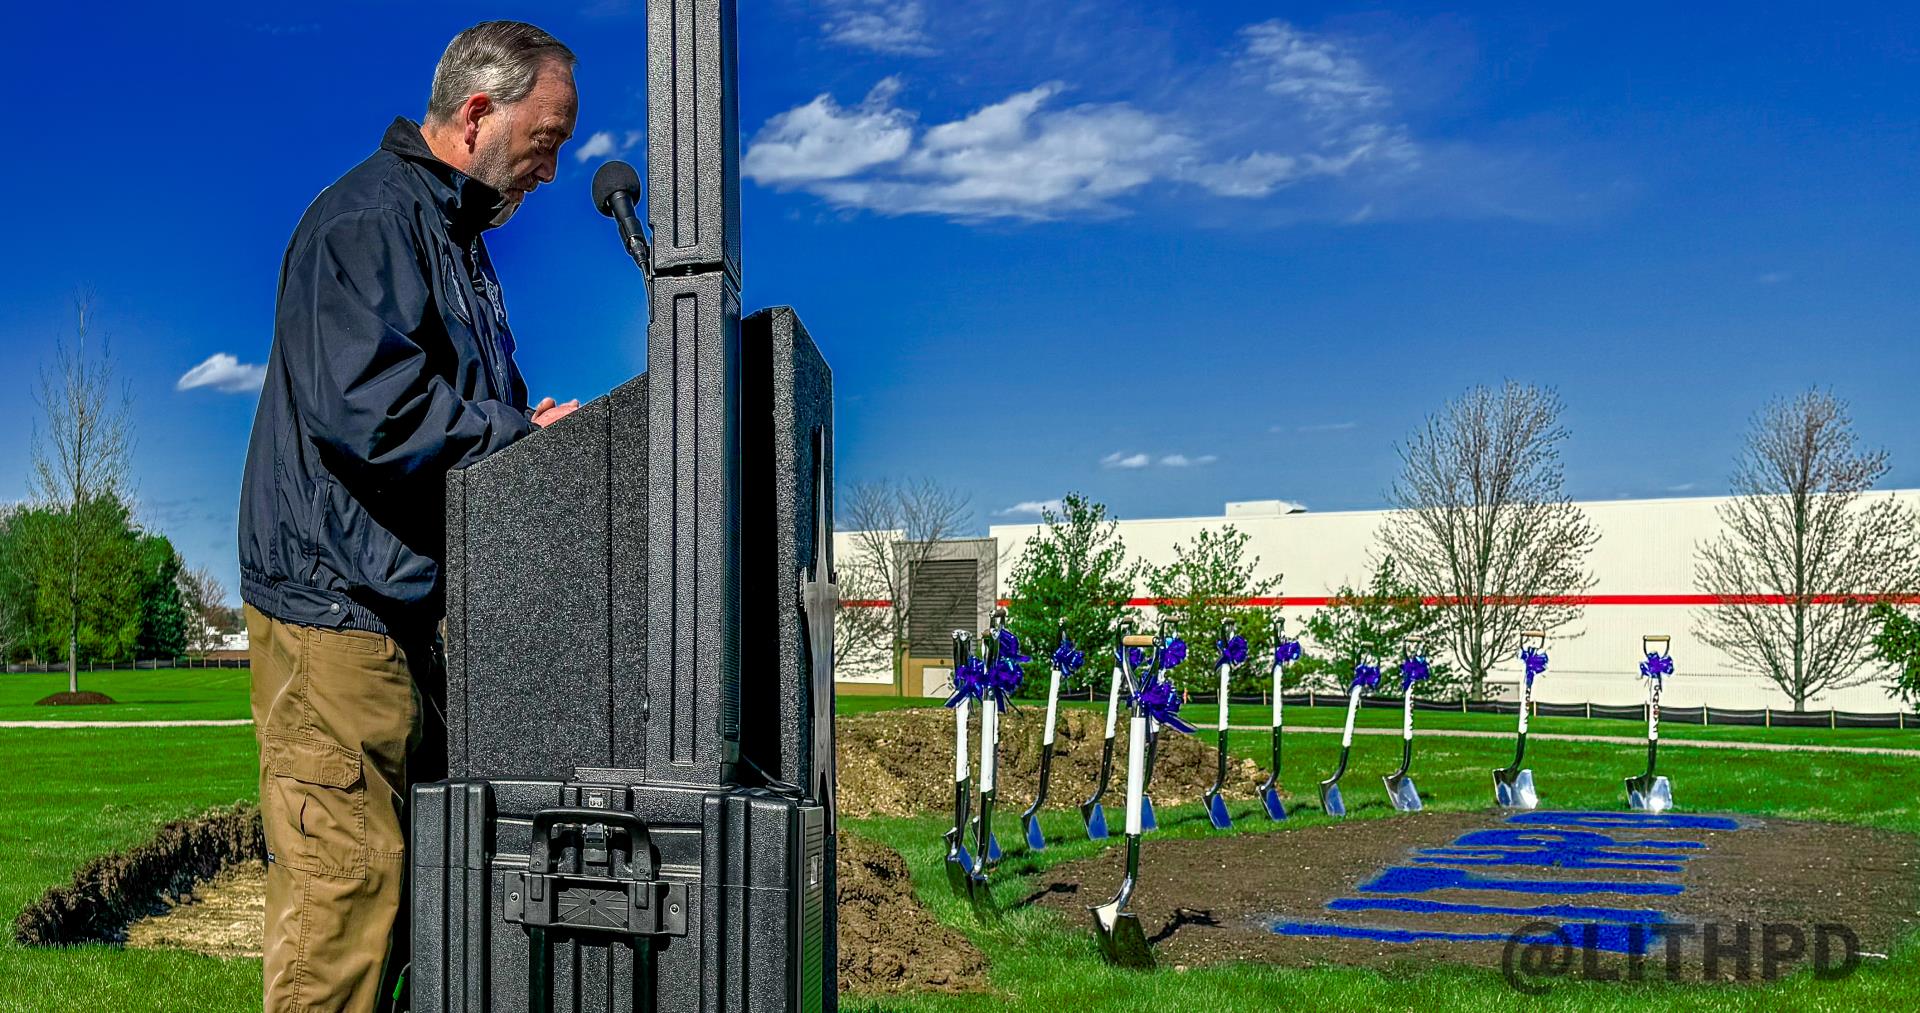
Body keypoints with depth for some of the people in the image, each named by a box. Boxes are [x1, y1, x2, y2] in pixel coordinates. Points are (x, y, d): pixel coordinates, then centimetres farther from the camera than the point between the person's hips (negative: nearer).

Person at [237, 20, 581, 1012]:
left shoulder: (456, 235, 21)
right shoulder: (368, 217, -12)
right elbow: (364, 406, -26)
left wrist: (531, 428, 5)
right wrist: (524, 435, -16)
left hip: (403, 608, 10)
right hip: (336, 604, -10)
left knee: (416, 872, 13)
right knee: (347, 880, -8)